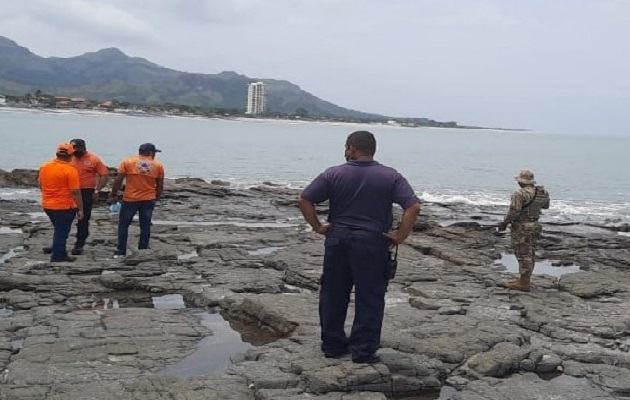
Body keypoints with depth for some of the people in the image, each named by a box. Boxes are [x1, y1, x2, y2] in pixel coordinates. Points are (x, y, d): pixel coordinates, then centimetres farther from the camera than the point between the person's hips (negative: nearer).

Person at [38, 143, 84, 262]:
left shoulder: (44, 167, 3)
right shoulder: (70, 170, -17)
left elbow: (40, 185, 16)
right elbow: (75, 192, -18)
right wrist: (80, 209, -11)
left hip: (47, 205, 7)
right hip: (64, 206, -7)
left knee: (59, 229, 22)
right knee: (62, 231, 7)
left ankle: (58, 250, 29)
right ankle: (58, 255, 12)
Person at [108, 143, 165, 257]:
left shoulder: (127, 162, -2)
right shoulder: (158, 165, 2)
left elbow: (118, 180, -3)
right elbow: (160, 185, 6)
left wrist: (113, 195, 5)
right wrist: (157, 197, 19)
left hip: (130, 199, -1)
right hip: (148, 200, 1)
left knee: (123, 224, 10)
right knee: (145, 226, 10)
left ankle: (121, 251, 10)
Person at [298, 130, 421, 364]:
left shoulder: (333, 174, -1)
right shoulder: (391, 177, -2)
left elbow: (304, 200, -4)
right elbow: (413, 207, -12)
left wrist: (317, 226, 4)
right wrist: (400, 236, -6)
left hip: (337, 240, 2)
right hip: (371, 243, -2)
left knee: (333, 295, 14)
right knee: (369, 299, 6)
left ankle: (332, 345, 23)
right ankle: (363, 351, 8)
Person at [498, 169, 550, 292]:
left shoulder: (520, 194, -21)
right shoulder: (542, 192, 4)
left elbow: (514, 212, -24)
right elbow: (545, 206, 21)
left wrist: (504, 223, -10)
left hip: (521, 228, -8)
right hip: (534, 226, 8)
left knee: (523, 254, -5)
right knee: (529, 254, 14)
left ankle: (524, 284, -1)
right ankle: (525, 280, 23)